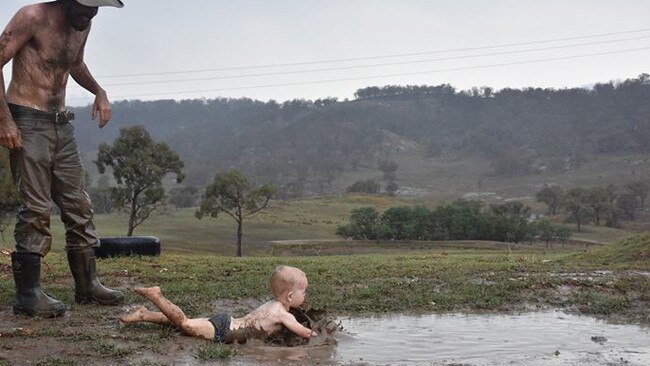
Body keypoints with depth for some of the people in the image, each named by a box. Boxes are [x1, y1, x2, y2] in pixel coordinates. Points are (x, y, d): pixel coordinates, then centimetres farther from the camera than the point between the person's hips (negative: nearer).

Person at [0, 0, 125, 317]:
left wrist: (98, 92, 10)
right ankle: (27, 294, -1)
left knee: (78, 206, 7)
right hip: (26, 123, -7)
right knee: (35, 210, -9)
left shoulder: (83, 26, 10)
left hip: (61, 125, 8)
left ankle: (87, 285, 17)